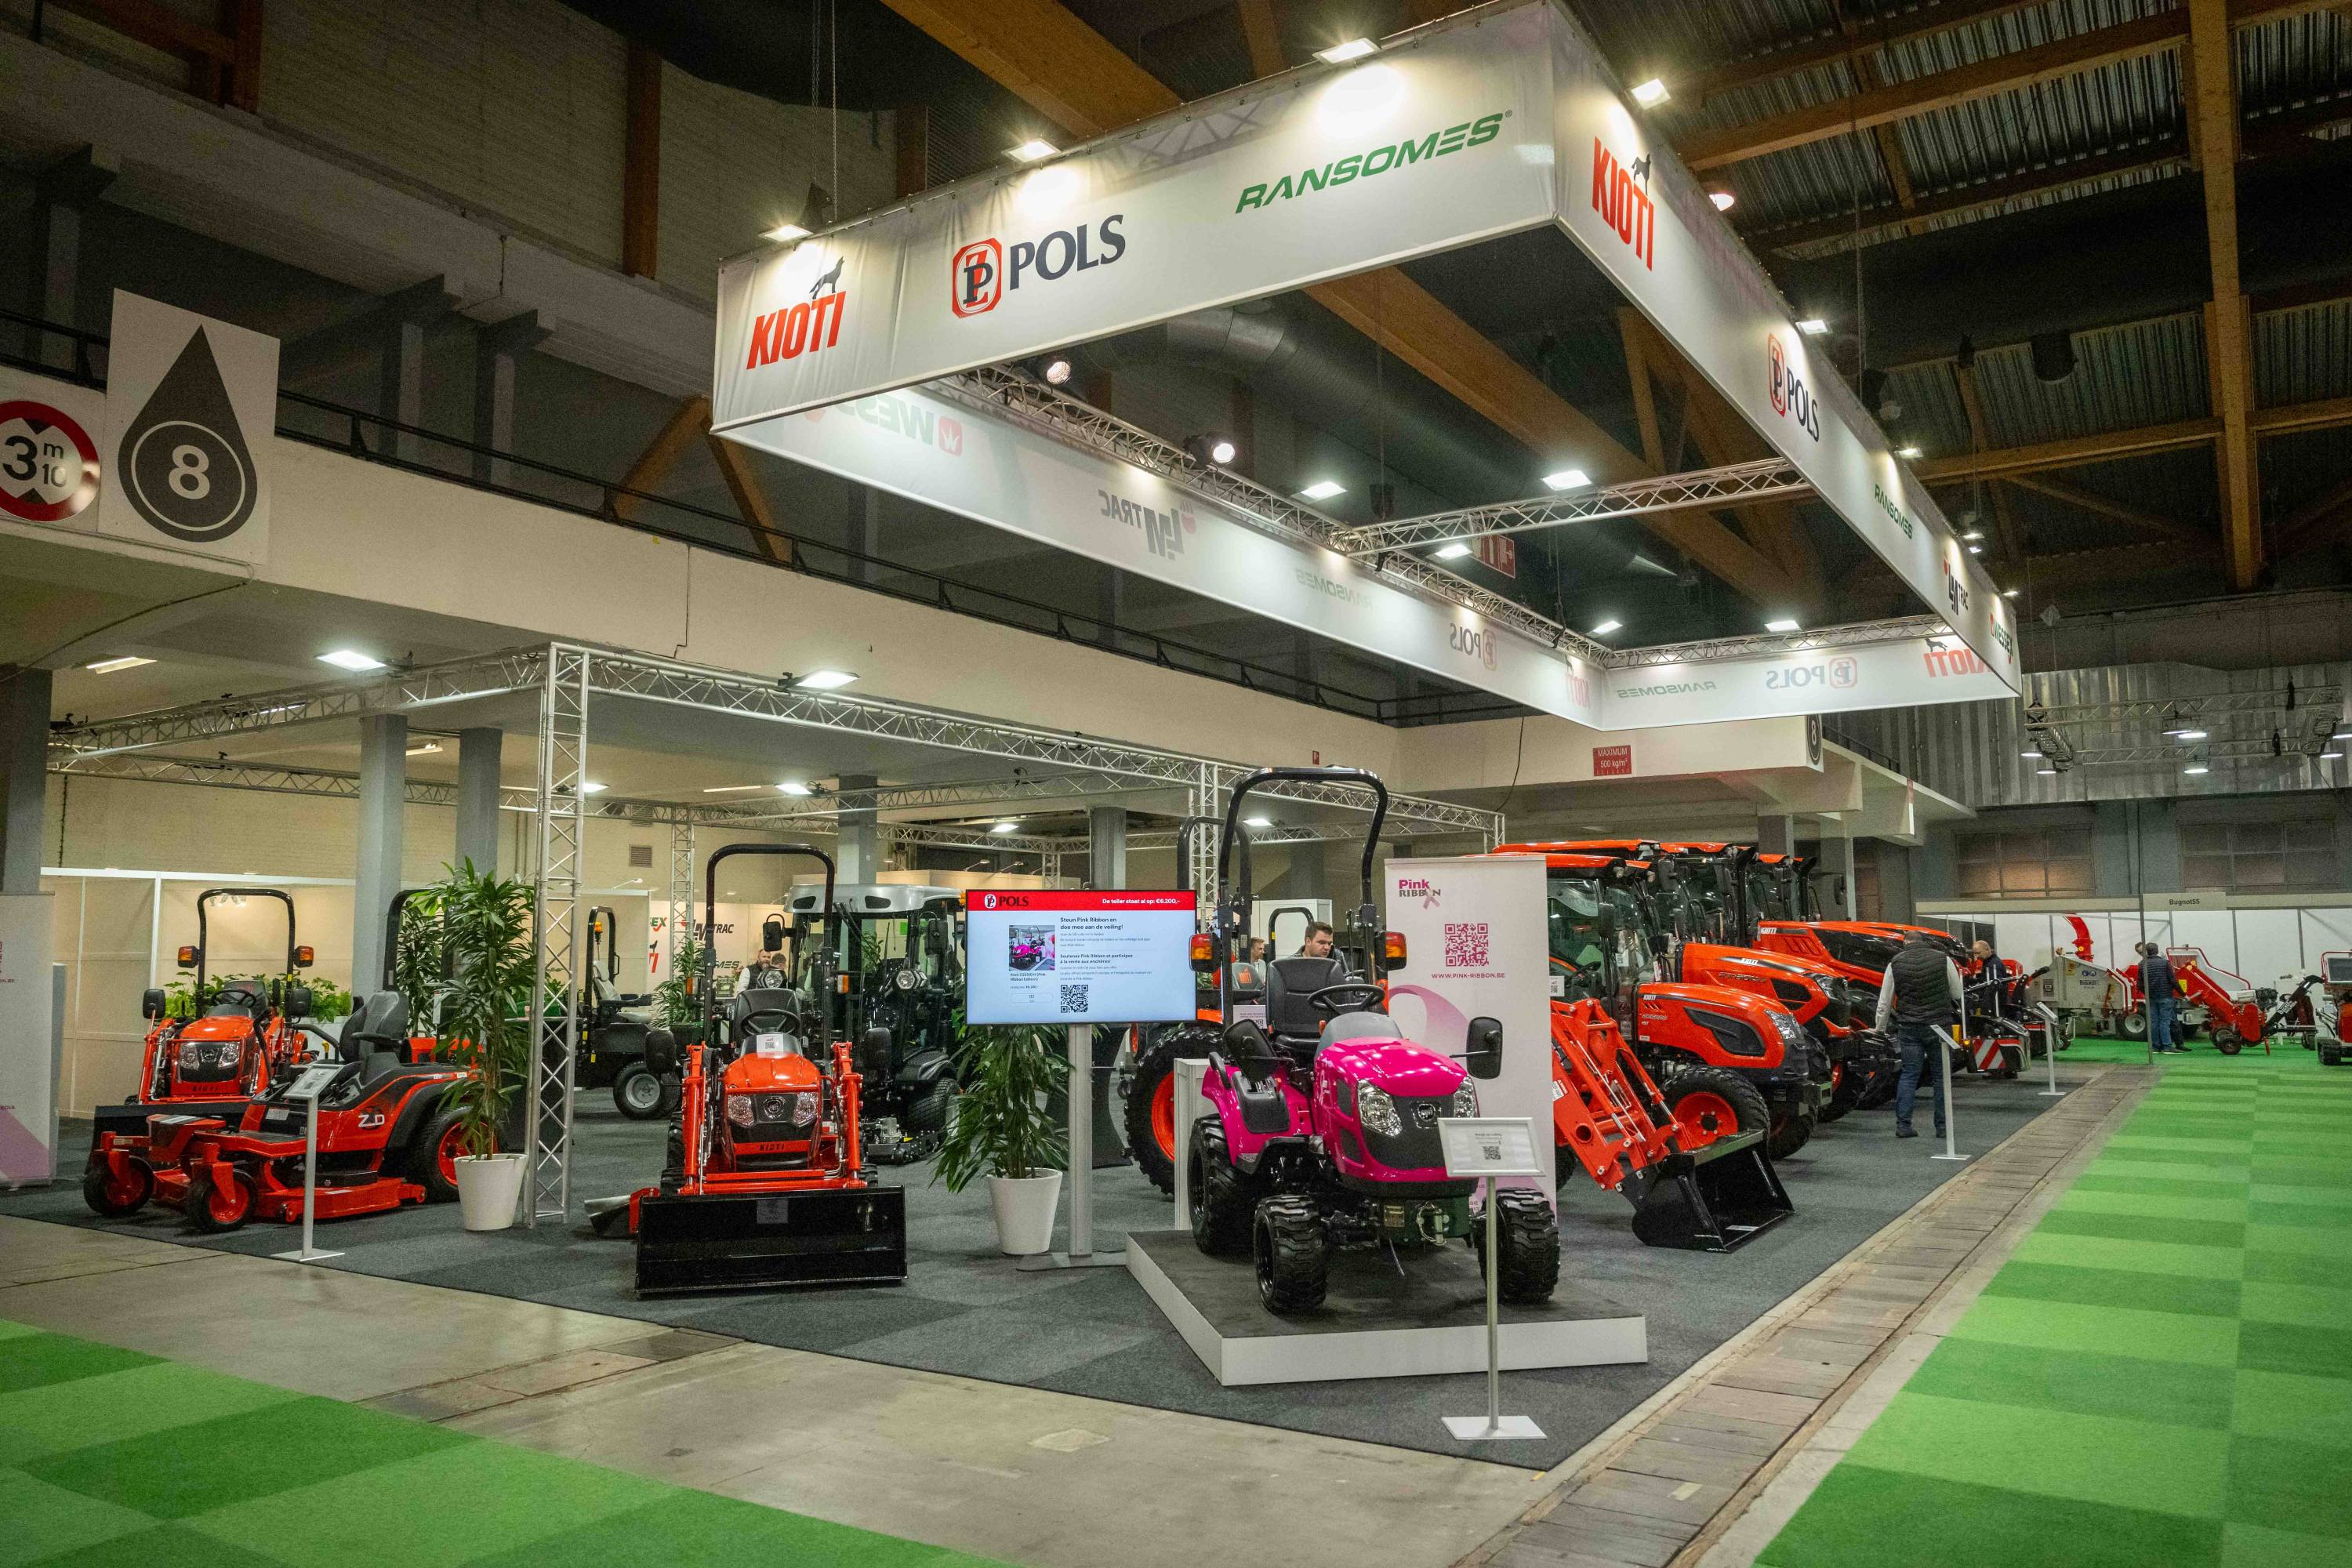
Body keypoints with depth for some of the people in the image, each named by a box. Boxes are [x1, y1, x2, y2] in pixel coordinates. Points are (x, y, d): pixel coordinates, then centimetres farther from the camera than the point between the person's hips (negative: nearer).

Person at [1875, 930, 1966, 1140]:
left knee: (1909, 1075, 6)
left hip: (1909, 1027, 1)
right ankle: (1942, 1126, 9)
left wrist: (1880, 1029, 16)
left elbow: (1884, 1003, 4)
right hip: (1939, 1025, -1)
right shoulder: (1943, 959, -1)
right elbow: (1958, 995, 5)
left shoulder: (1896, 963, 1)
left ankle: (1903, 1124, 2)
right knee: (1941, 1076, 7)